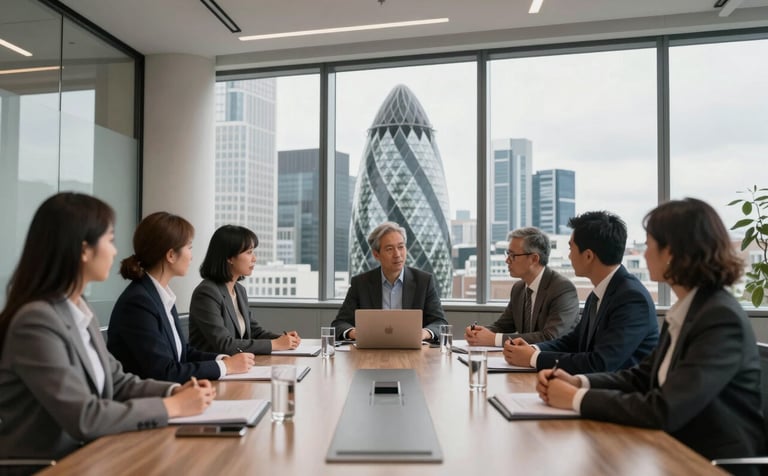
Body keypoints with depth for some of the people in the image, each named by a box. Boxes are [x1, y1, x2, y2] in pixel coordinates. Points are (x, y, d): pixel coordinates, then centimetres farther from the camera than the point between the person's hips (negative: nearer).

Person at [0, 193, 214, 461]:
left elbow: (116, 383, 11)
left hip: (84, 457, 7)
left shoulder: (81, 310, 6)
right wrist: (172, 406, -17)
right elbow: (83, 418, -24)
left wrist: (174, 391, -4)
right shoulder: (36, 321, -20)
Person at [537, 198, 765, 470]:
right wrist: (578, 382, -6)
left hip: (717, 462, -7)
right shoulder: (686, 310, 5)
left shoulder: (721, 319, -22)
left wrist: (577, 399, -19)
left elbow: (664, 411, -28)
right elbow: (642, 376, 9)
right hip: (680, 452, 7)